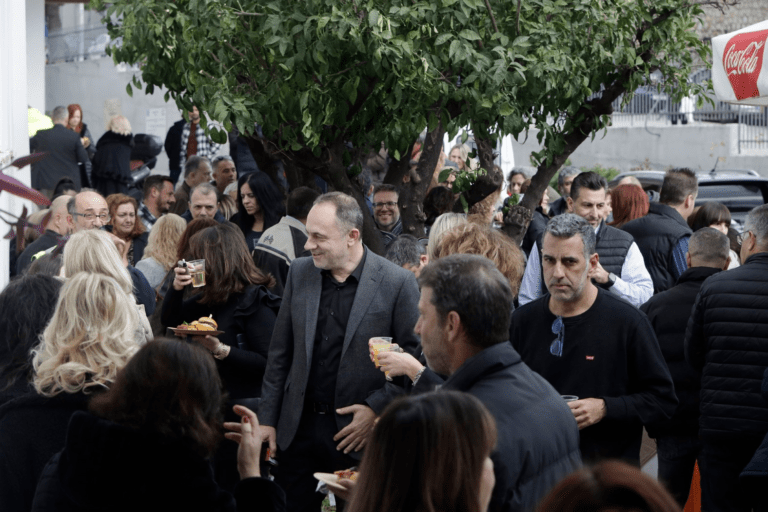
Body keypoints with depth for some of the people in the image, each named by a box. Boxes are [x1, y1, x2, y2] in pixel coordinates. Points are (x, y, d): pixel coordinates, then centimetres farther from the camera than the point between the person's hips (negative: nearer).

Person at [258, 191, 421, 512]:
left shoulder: (397, 282, -9)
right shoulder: (299, 273, 6)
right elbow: (280, 353, 11)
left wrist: (377, 407, -11)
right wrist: (267, 419, 8)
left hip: (359, 434, -4)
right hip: (299, 430, 4)